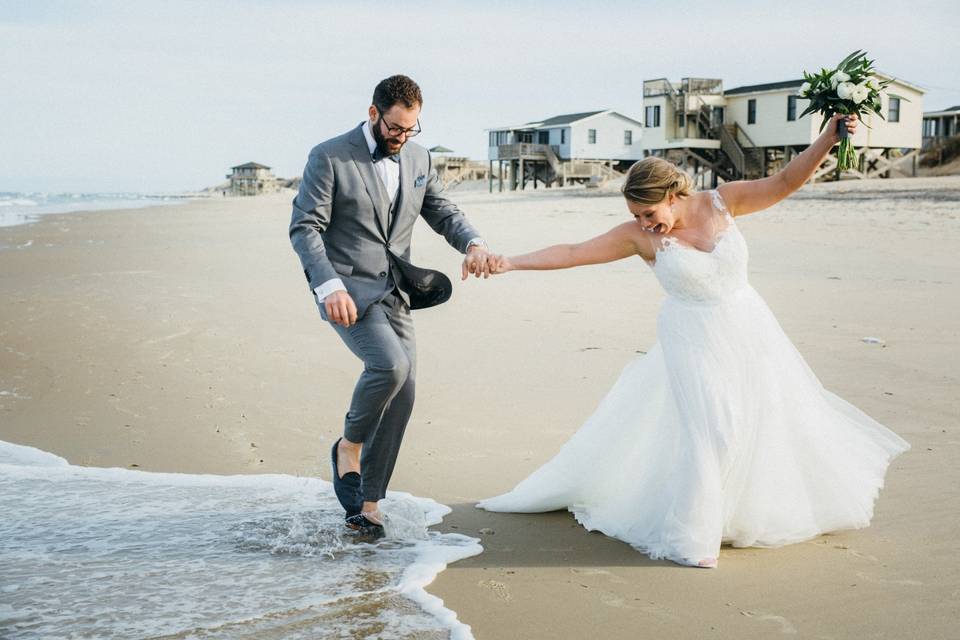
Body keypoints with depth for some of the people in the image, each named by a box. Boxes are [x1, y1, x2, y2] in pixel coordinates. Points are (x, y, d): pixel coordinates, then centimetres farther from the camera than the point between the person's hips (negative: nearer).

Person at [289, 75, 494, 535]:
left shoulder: (418, 160, 11)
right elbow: (304, 228, -10)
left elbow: (442, 212, 15)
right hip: (347, 291, -6)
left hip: (394, 293, 6)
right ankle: (349, 446, -1)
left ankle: (367, 500, 13)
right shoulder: (329, 158, -6)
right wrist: (329, 285, -24)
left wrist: (473, 242, -8)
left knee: (402, 396, 1)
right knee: (389, 364, -28)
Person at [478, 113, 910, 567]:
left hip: (748, 329, 4)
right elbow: (572, 253, -16)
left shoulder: (721, 202, -9)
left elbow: (785, 181, -8)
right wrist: (511, 263, -23)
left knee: (772, 416, 16)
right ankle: (690, 537, 3)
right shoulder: (637, 236, -13)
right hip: (695, 340, -3)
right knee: (710, 431, -10)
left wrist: (830, 136, -18)